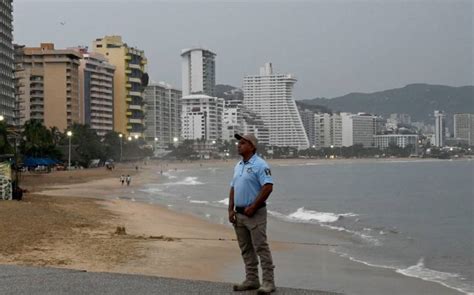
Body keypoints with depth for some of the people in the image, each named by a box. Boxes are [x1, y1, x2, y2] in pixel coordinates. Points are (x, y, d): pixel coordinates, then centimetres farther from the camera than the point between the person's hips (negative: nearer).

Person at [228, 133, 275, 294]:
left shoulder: (260, 165, -12)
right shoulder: (238, 166, 14)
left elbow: (268, 187, -20)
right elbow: (233, 188, 18)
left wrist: (253, 207, -19)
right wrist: (231, 210, 7)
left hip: (254, 213, -8)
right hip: (239, 214, 8)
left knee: (261, 248, -7)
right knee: (246, 249, 11)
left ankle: (268, 282, -4)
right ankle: (251, 280, 19)